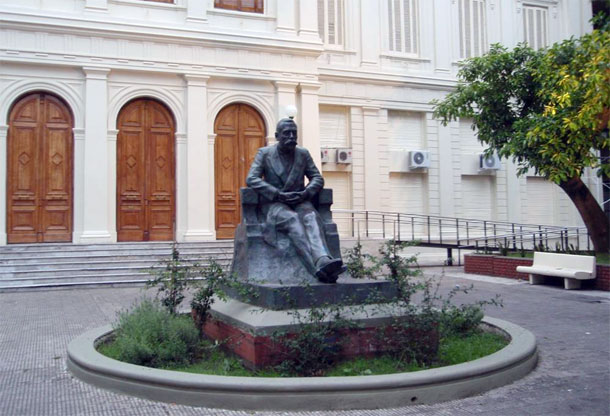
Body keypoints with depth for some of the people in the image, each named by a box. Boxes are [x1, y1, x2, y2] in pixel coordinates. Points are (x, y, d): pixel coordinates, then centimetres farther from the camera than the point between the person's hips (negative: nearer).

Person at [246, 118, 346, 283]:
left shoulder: (303, 154, 14)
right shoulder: (264, 153, 4)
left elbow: (318, 178, 11)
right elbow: (251, 179, -7)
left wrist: (305, 193, -13)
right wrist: (278, 194, -19)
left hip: (299, 202, 3)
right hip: (274, 204, -3)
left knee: (311, 217, -33)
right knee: (293, 219, -36)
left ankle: (323, 261, -58)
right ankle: (319, 269, -52)